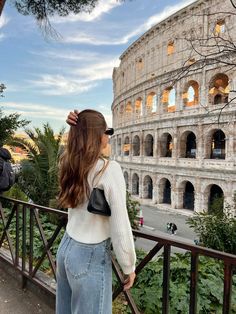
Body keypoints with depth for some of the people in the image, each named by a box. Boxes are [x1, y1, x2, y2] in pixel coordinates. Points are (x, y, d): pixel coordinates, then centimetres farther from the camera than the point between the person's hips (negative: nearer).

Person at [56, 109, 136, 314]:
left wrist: (77, 128, 1)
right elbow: (120, 228, -19)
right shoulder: (110, 169, -22)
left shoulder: (70, 164, -4)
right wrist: (129, 267, -5)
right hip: (91, 256, -7)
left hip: (67, 247, 7)